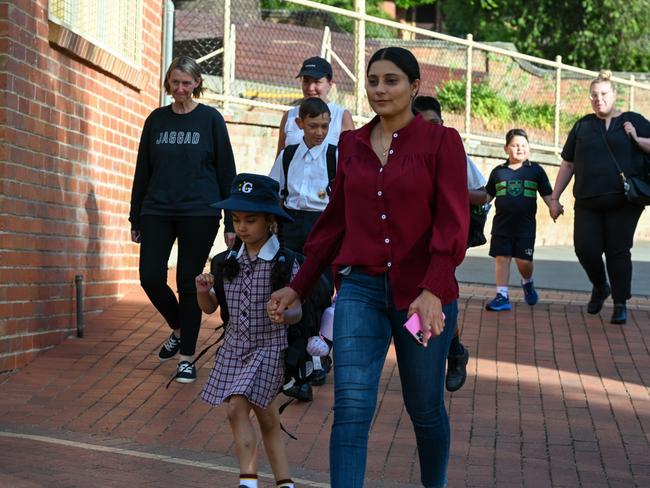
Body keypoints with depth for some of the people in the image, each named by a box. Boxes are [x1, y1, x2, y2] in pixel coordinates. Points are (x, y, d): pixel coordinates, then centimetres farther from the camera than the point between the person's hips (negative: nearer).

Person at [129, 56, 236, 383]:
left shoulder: (210, 119, 1)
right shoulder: (157, 120, 9)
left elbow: (226, 171, 2)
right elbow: (143, 170, 14)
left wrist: (231, 223, -2)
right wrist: (136, 218, 11)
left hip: (199, 214, -3)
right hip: (158, 212, 3)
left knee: (188, 282, 0)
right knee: (151, 278, -6)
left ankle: (187, 358, 10)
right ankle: (178, 329, 23)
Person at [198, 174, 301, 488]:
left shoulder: (284, 261, -12)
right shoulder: (231, 261, 3)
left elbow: (296, 311, -11)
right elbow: (210, 307, 9)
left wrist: (284, 315, -33)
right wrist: (203, 291, -12)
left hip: (268, 347, -5)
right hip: (234, 346, 5)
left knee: (237, 406, -14)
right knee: (268, 420, 8)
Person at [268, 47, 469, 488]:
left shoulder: (441, 142, -4)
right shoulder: (352, 144, 9)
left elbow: (453, 224, -11)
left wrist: (432, 291, -25)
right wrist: (298, 287, 15)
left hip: (422, 292, -3)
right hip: (361, 289, 3)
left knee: (425, 408, 12)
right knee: (351, 408, -10)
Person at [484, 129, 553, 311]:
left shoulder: (535, 170, 5)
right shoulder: (498, 172, 8)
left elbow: (546, 194, 6)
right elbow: (488, 195, 14)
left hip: (525, 225, -2)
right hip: (502, 224, 2)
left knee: (524, 261, -3)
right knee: (502, 258, 1)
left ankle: (527, 282, 29)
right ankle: (502, 296, 7)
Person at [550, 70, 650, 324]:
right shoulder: (582, 126, 14)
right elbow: (567, 164, 17)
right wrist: (554, 198, 14)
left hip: (623, 201, -2)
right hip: (588, 203, 2)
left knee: (618, 252, -2)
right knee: (586, 249, -7)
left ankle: (620, 304, 9)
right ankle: (600, 287, 22)